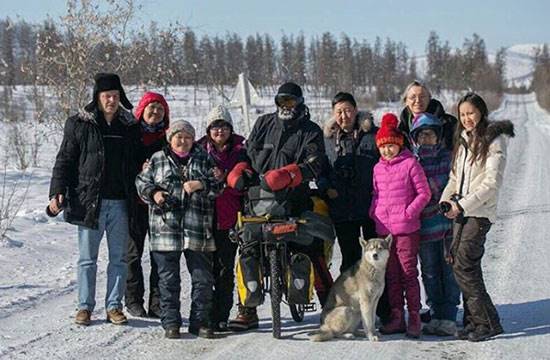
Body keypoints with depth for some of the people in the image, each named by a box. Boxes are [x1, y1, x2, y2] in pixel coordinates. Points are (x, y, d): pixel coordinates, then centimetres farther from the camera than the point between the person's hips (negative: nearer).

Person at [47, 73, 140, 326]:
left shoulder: (129, 126, 9)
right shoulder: (79, 125, 0)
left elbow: (138, 163, 16)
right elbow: (64, 161, 0)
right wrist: (57, 192, -10)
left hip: (120, 203, 3)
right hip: (89, 201, -3)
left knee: (118, 257, 7)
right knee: (87, 258, 5)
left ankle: (114, 306, 16)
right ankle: (85, 306, 14)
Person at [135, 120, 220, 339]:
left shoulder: (203, 158, 11)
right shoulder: (157, 159, 10)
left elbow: (217, 185, 8)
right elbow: (141, 182, 14)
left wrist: (201, 185, -11)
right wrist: (153, 193, -5)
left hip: (198, 230, 1)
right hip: (166, 229, -1)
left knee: (203, 279, 3)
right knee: (168, 279, 3)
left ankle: (200, 322, 14)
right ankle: (170, 323, 11)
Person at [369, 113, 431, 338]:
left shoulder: (410, 163, -5)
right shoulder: (378, 168, 13)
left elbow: (424, 193, -5)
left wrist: (409, 212, -13)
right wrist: (373, 212, 5)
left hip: (406, 228, -6)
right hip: (383, 229, 6)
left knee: (408, 272, -3)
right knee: (391, 274, 10)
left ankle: (414, 318, 4)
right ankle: (396, 317, 18)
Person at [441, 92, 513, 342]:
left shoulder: (494, 141, -8)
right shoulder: (462, 140, 16)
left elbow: (492, 183, -14)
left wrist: (462, 205, -17)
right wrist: (445, 201, 3)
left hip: (480, 212, -7)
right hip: (460, 211, 7)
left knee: (463, 266, -13)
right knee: (461, 264, 4)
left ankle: (488, 323, -6)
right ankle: (473, 321, 11)